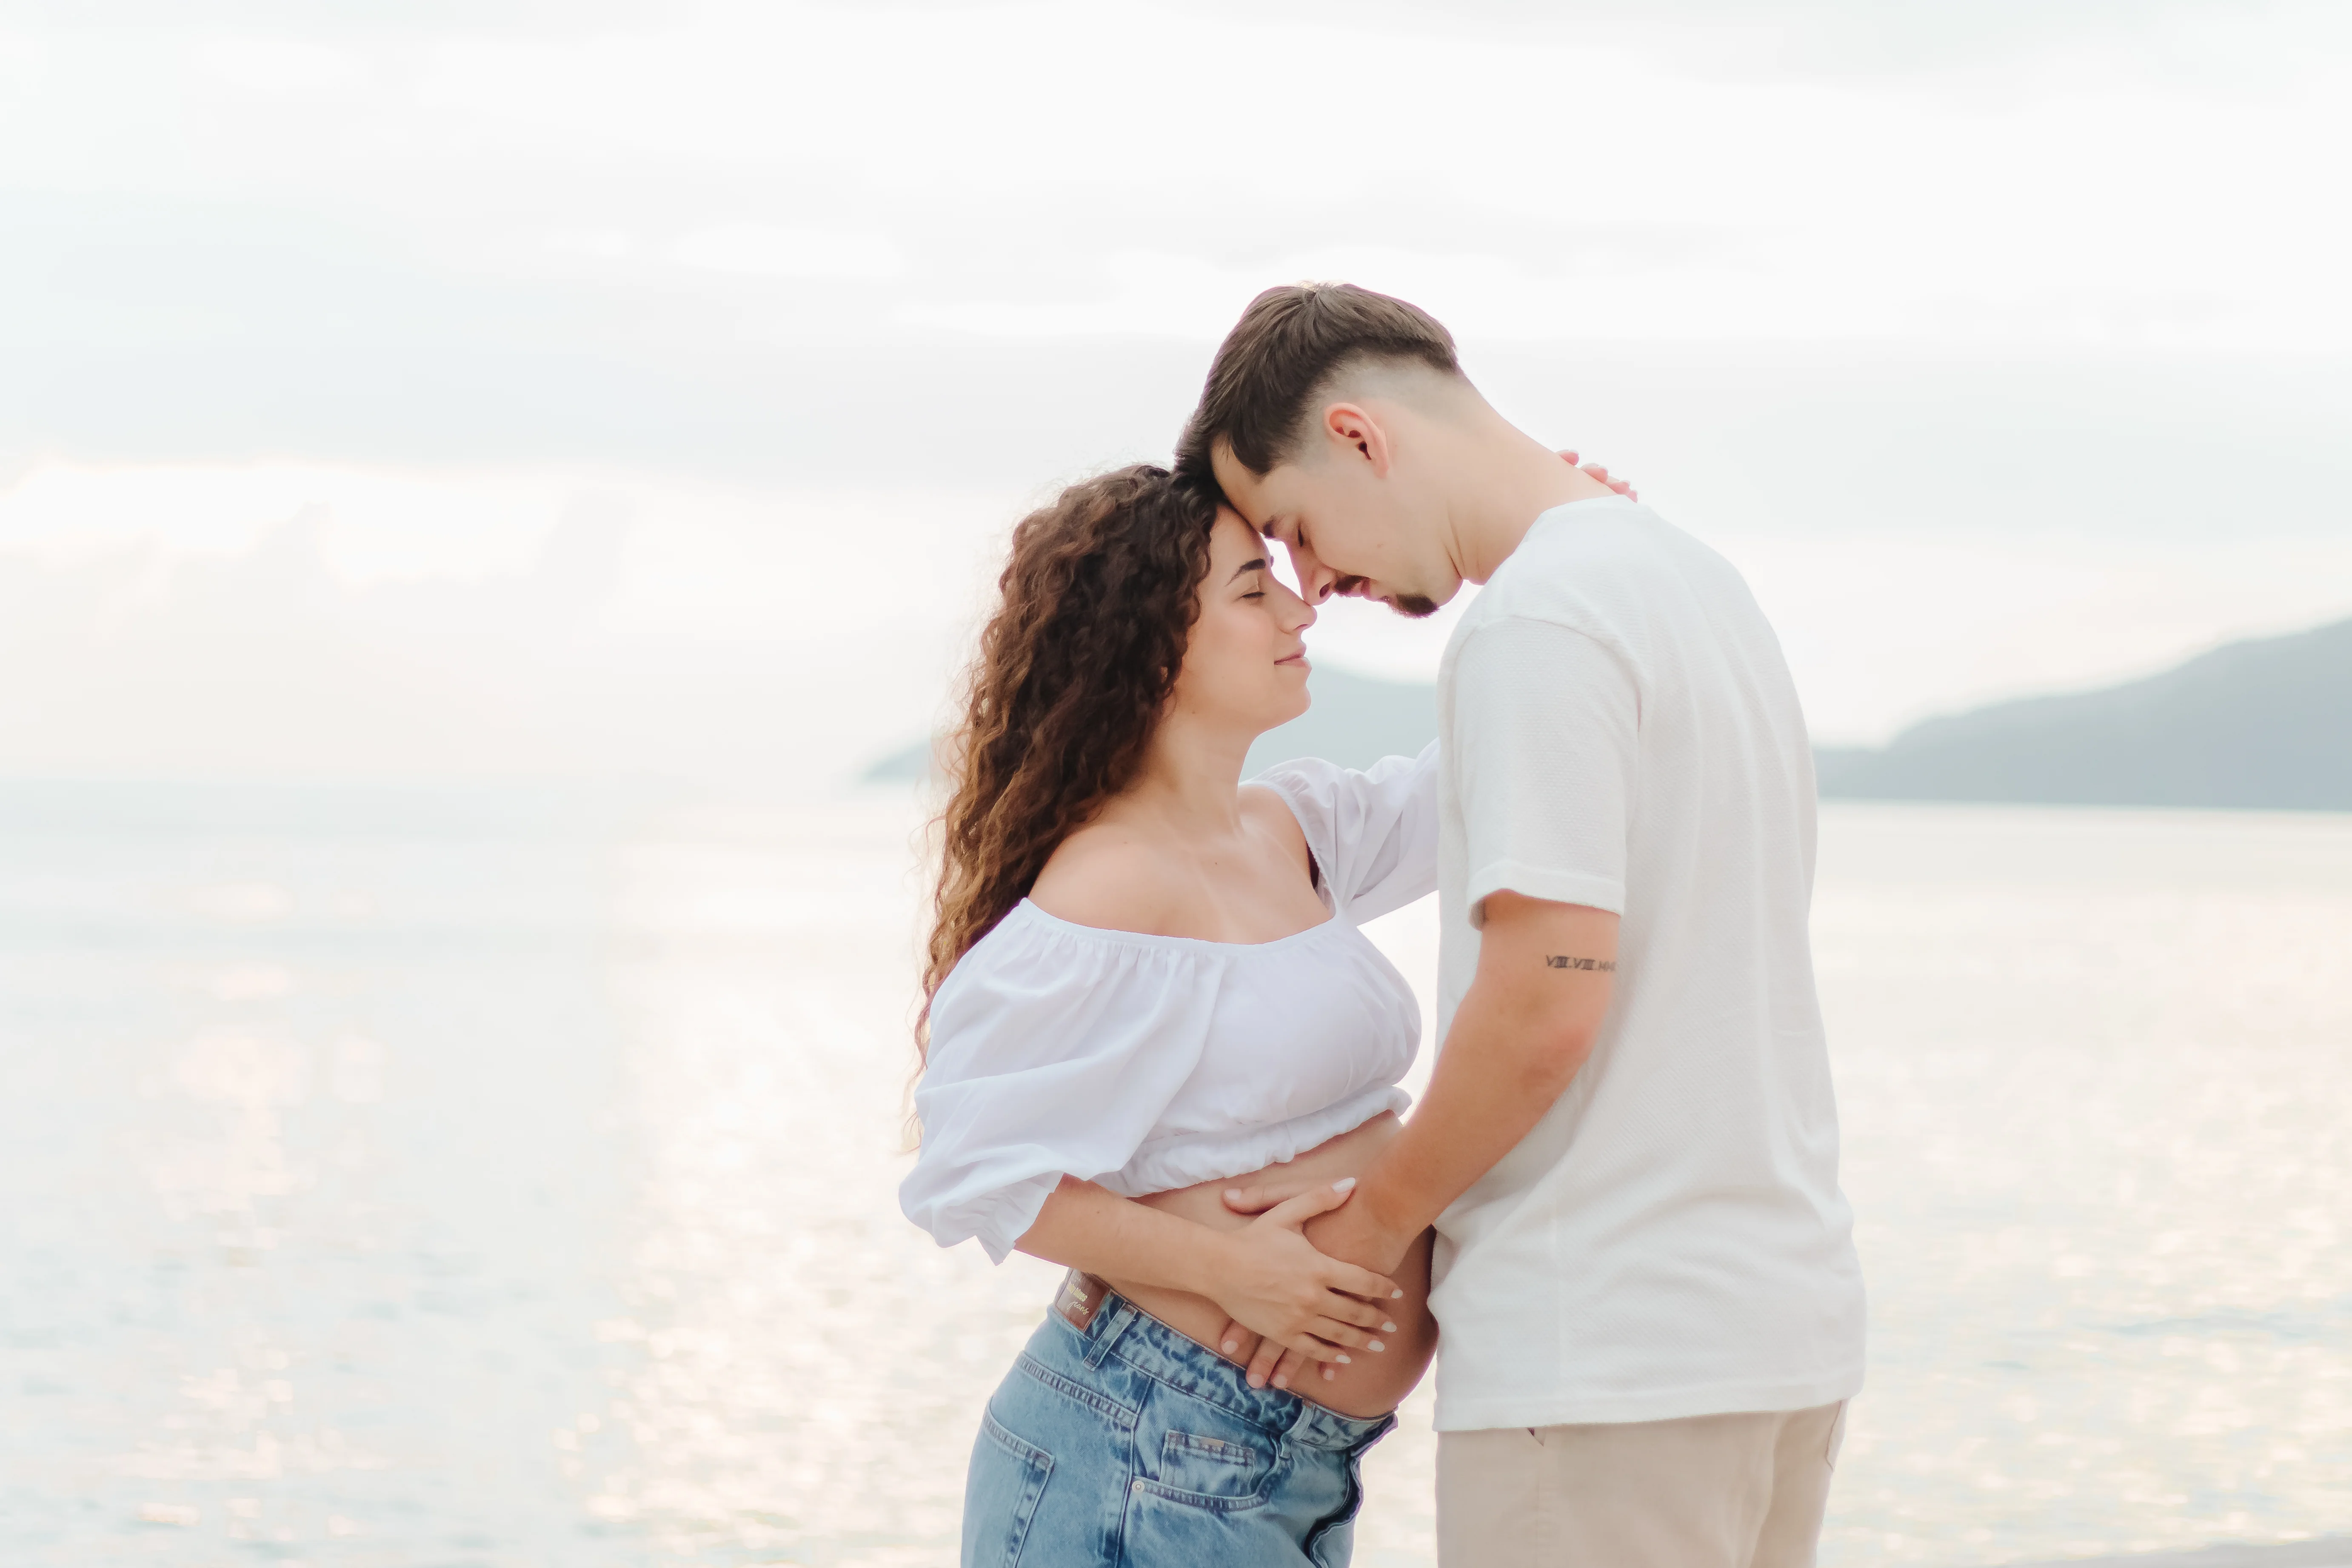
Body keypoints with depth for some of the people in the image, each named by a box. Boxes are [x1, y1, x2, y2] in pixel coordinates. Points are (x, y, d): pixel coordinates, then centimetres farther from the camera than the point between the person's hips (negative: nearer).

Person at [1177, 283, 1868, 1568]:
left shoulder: (1535, 621, -13)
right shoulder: (1698, 580, 17)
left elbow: (1546, 1002, -20)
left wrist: (1379, 1220, -4)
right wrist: (1374, 1168, 14)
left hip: (1606, 1354, -9)